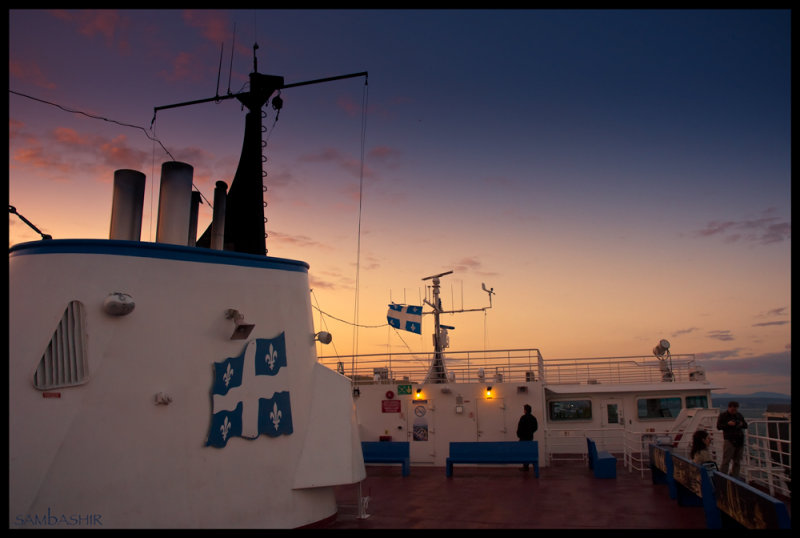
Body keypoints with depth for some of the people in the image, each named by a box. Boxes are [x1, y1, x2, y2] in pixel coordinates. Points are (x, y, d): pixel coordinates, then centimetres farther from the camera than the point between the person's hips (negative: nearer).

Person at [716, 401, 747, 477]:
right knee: (726, 460, -10)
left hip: (739, 440, 5)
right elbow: (718, 426, -6)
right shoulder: (723, 415, 0)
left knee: (737, 461, 8)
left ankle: (734, 476, 17)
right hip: (729, 440, -5)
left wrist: (742, 424, -4)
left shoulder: (739, 415, 15)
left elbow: (746, 426, 19)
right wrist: (728, 424, -19)